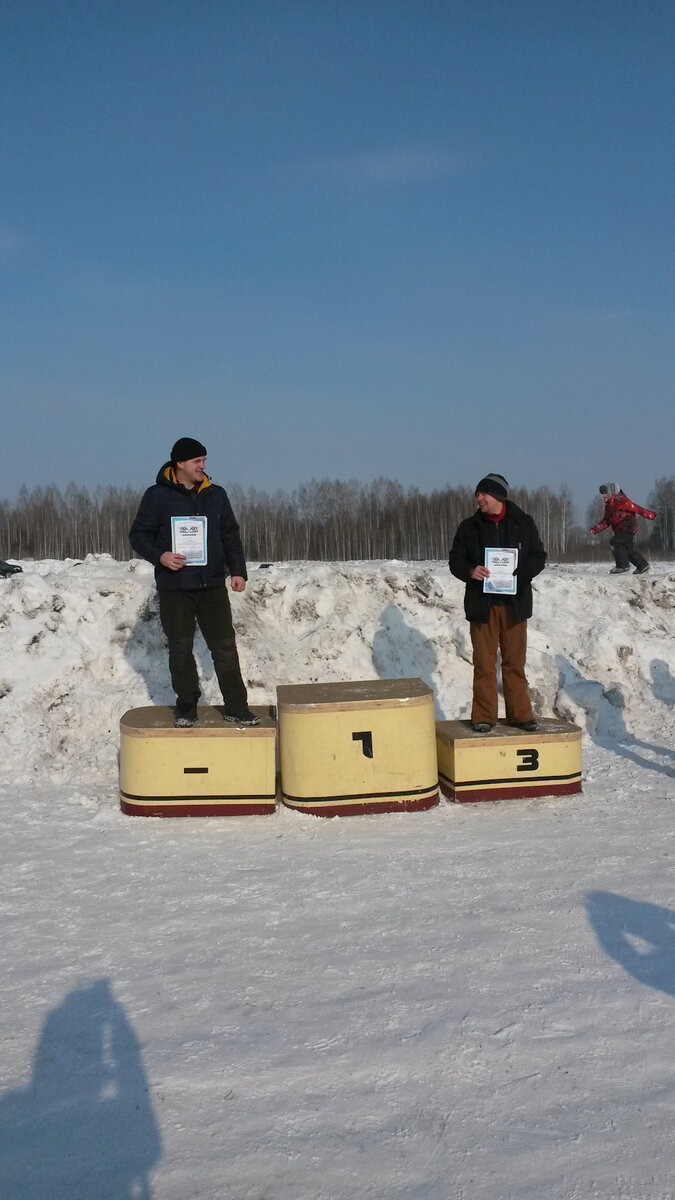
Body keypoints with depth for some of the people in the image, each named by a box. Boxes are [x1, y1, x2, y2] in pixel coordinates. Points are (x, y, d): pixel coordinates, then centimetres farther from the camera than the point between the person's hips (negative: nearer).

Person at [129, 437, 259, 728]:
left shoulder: (216, 494, 10)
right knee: (181, 649, 5)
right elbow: (138, 535, 0)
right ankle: (186, 708, 18)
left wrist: (238, 570, 7)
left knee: (225, 646, 2)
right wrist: (160, 556, -17)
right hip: (174, 587, -2)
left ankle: (236, 707, 10)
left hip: (212, 584, 3)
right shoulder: (158, 496, -2)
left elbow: (230, 535, 15)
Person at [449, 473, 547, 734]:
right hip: (482, 604, 0)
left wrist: (520, 572, -13)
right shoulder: (469, 527, 7)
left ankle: (520, 714, 16)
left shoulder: (523, 524, 5)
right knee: (484, 663, 2)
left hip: (514, 604, 0)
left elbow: (539, 557, 7)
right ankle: (484, 716, 9)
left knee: (515, 662, 6)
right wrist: (470, 571, -14)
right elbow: (455, 561, 8)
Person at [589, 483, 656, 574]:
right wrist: (595, 529, 6)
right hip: (620, 530, 9)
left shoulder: (621, 501, -13)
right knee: (628, 549, 12)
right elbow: (606, 521, 17)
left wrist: (650, 515, -16)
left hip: (628, 528, -9)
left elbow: (637, 509, -15)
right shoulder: (608, 505, 14)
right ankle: (643, 565, 25)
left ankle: (622, 566, -14)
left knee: (614, 542, -20)